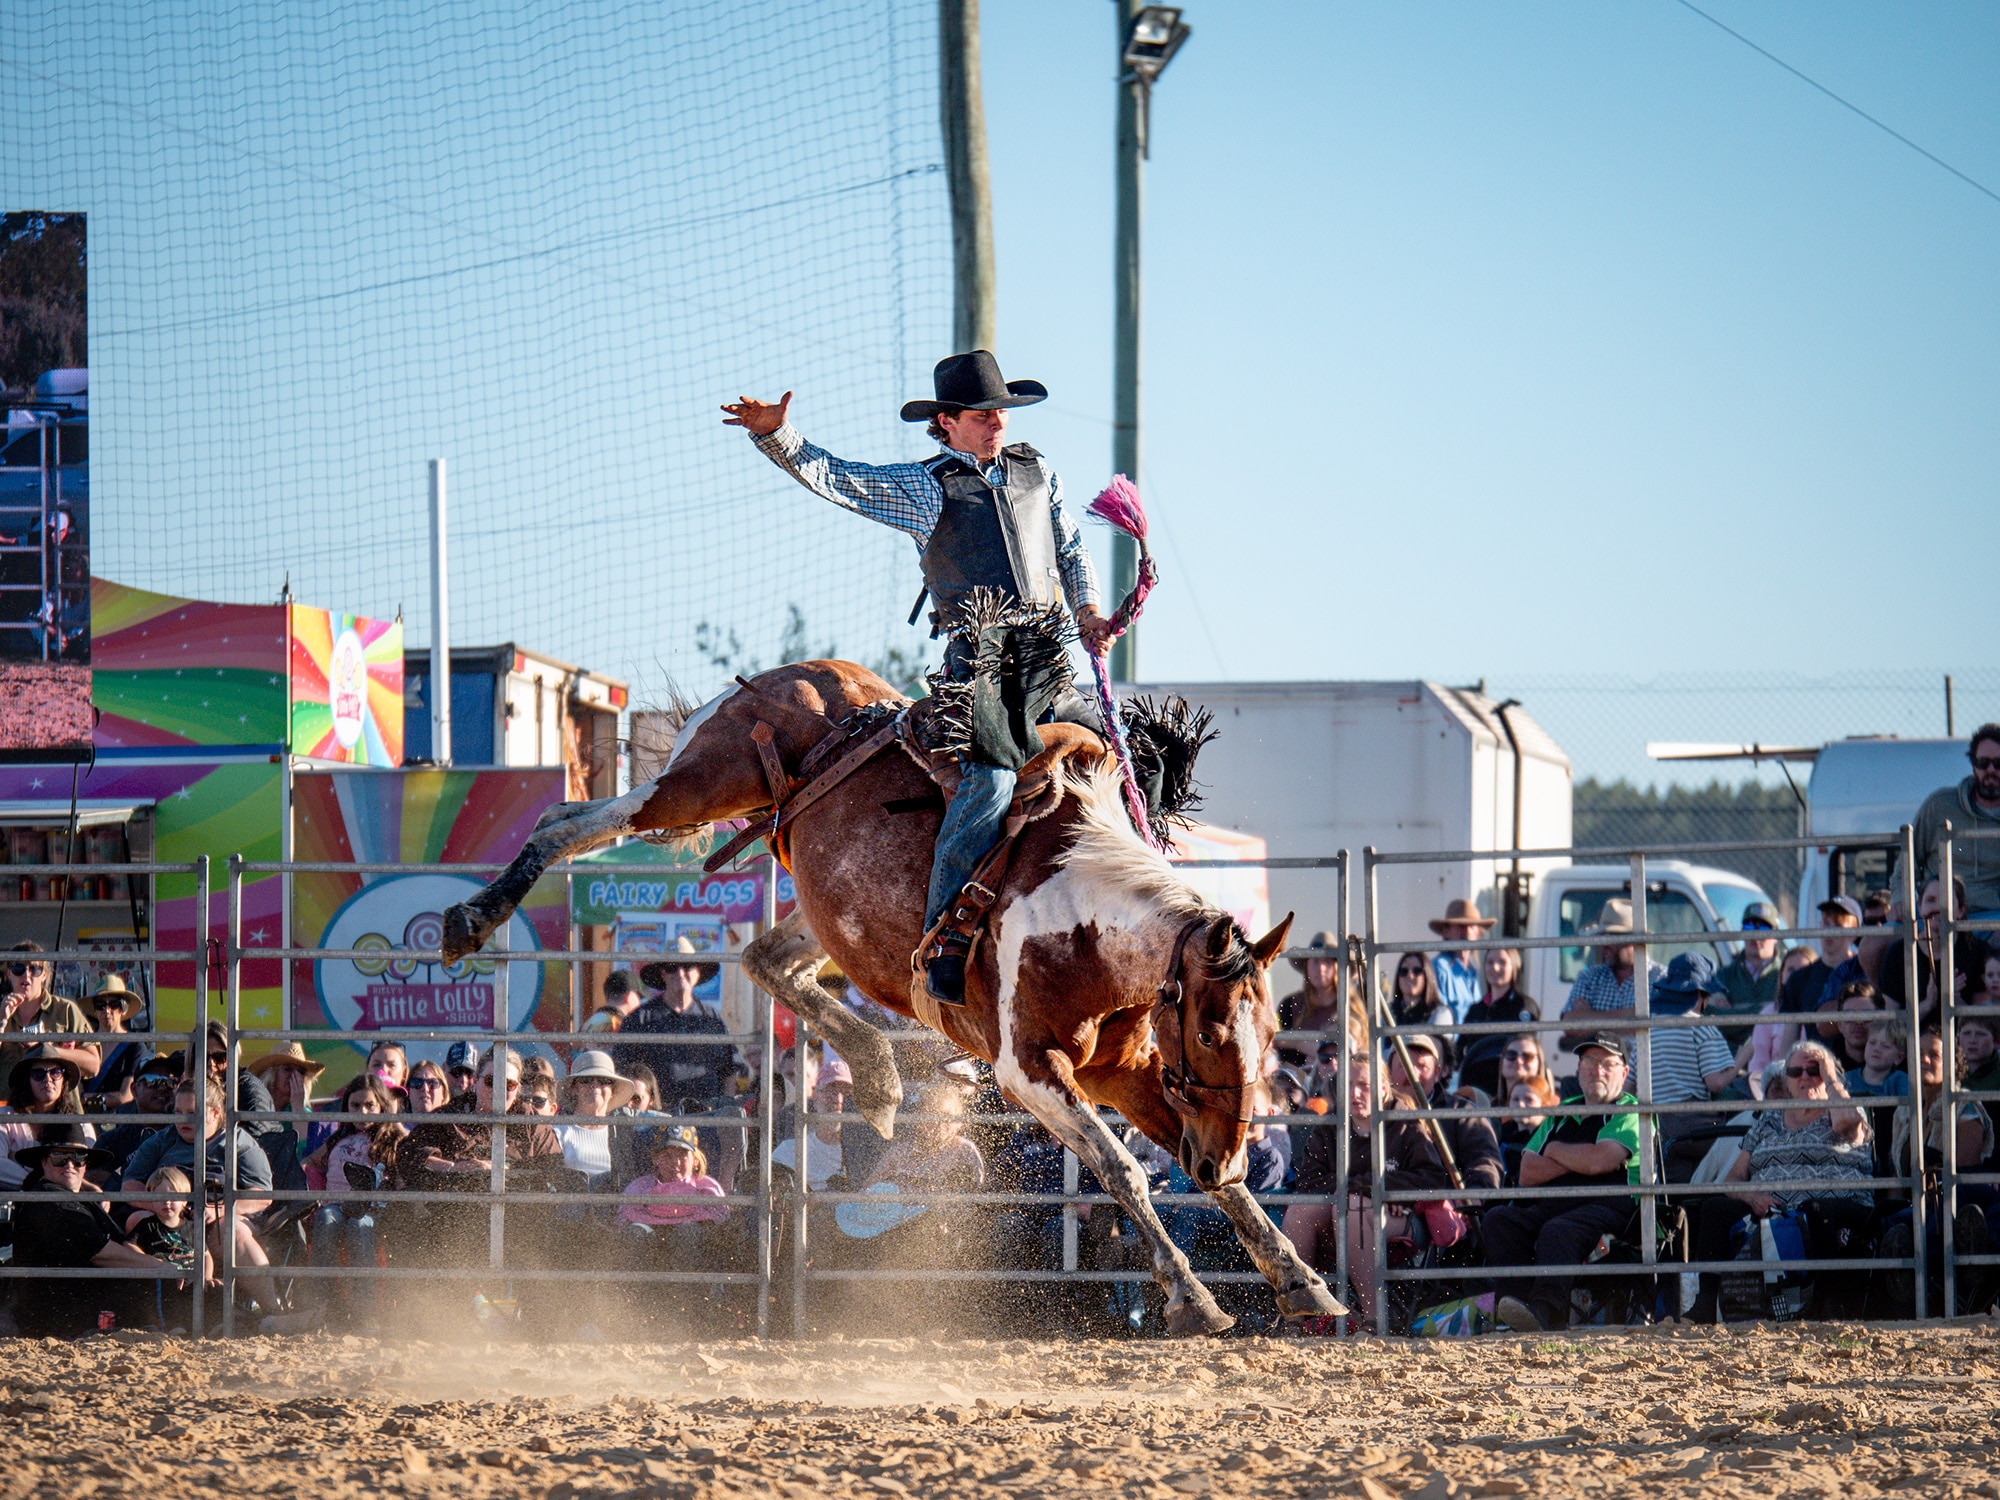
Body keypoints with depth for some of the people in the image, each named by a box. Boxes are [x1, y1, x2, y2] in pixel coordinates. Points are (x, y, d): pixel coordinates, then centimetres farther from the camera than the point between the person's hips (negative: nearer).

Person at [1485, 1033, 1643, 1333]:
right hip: (1550, 1205, 6)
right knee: (1498, 1219, -22)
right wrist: (1576, 1160, 1)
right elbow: (1527, 1175, 14)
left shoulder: (1629, 1114, 9)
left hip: (1608, 1206, -6)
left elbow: (1598, 1161, -10)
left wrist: (1555, 1151, 8)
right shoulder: (1560, 1115, 28)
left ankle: (1545, 1311, -62)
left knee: (1557, 1230, -38)